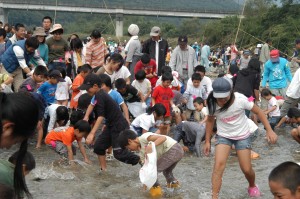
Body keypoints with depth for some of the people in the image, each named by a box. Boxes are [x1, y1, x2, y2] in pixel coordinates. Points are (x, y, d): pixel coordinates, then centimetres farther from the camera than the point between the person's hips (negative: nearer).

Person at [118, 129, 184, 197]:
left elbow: (163, 138, -21)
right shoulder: (142, 153, 16)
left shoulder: (143, 137, -11)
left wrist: (151, 146, -33)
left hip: (173, 150, -10)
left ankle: (156, 187, 12)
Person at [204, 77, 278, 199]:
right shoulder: (213, 104, -19)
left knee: (247, 169, 4)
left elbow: (258, 111, -13)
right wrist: (207, 141, 4)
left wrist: (269, 130, -16)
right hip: (223, 136, 1)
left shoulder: (240, 99, -27)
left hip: (242, 136, -1)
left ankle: (252, 186, 38)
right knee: (218, 165, -19)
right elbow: (210, 120, 0)